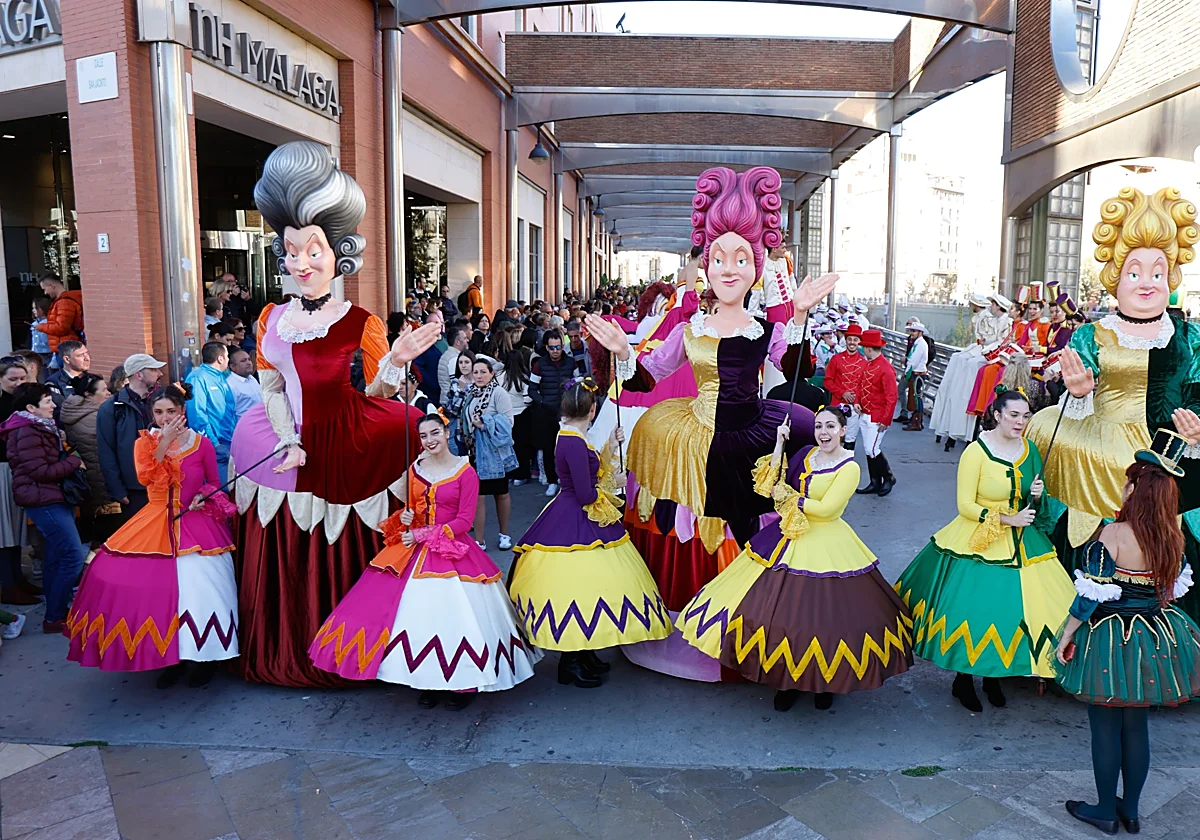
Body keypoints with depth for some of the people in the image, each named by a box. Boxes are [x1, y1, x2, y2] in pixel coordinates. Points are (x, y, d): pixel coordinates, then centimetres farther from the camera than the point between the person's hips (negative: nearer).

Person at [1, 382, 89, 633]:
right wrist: (74, 461, -10)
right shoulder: (27, 433, -16)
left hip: (53, 497, 10)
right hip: (42, 500, -10)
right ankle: (54, 618, -3)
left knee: (56, 556, 13)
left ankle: (56, 611, 22)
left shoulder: (42, 427, 15)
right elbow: (41, 471, -20)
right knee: (74, 556, -12)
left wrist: (62, 448, 6)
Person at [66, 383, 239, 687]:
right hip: (155, 525, 2)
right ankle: (171, 657, 14)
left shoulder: (202, 443, 1)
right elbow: (145, 477, -14)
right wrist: (165, 442, -19)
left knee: (199, 588, -8)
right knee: (157, 588, -3)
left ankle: (207, 658, 8)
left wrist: (203, 496, -10)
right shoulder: (144, 442, 5)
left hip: (195, 524, -2)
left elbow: (215, 484, 10)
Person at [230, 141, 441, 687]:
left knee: (336, 561, 6)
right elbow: (270, 386, 3)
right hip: (282, 453, 5)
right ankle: (279, 658, 36)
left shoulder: (360, 324, -10)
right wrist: (290, 443, -10)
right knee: (279, 564, 14)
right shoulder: (271, 319, 5)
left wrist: (394, 364, -33)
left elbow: (373, 397, -13)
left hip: (340, 456, -4)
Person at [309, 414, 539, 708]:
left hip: (453, 552, -4)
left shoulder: (466, 472, -10)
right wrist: (403, 519, -7)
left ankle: (463, 684, 15)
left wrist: (423, 535, -15)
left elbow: (464, 521, -12)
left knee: (453, 614, -3)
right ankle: (429, 682, 20)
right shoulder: (415, 469, 6)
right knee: (420, 614, 4)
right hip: (416, 551, 5)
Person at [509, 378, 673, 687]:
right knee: (576, 581, -2)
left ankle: (585, 655, 29)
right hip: (576, 526, -11)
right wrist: (611, 486, -7)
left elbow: (592, 473, 13)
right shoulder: (575, 443, -23)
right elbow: (585, 494, -23)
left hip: (573, 520, 11)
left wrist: (610, 447, 14)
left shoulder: (570, 437, 8)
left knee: (582, 583, 17)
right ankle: (571, 665, 11)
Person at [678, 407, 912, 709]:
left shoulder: (849, 467, -11)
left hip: (827, 547, -6)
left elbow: (826, 508, -20)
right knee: (784, 611, 7)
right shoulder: (807, 453, 7)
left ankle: (825, 682, 26)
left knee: (824, 617, 2)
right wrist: (779, 445, -2)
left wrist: (789, 499, -11)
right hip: (791, 539, 6)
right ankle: (788, 678, 25)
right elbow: (774, 486, 2)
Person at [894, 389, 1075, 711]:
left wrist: (1037, 496, -7)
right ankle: (963, 679, 21)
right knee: (973, 611, 0)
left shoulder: (1030, 449, 4)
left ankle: (994, 676, 29)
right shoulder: (976, 452, -15)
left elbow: (1035, 501, 15)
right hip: (978, 543, -5)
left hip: (1022, 544, 6)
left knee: (1011, 610, 9)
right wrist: (1006, 519, -18)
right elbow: (965, 505, -14)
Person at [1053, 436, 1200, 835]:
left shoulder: (1113, 534, -21)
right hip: (1155, 642, 6)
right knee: (1137, 726, 17)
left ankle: (1105, 811, 23)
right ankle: (1130, 809, 31)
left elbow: (1091, 595, -18)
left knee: (1106, 727, 9)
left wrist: (1065, 637, -9)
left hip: (1111, 641, -6)